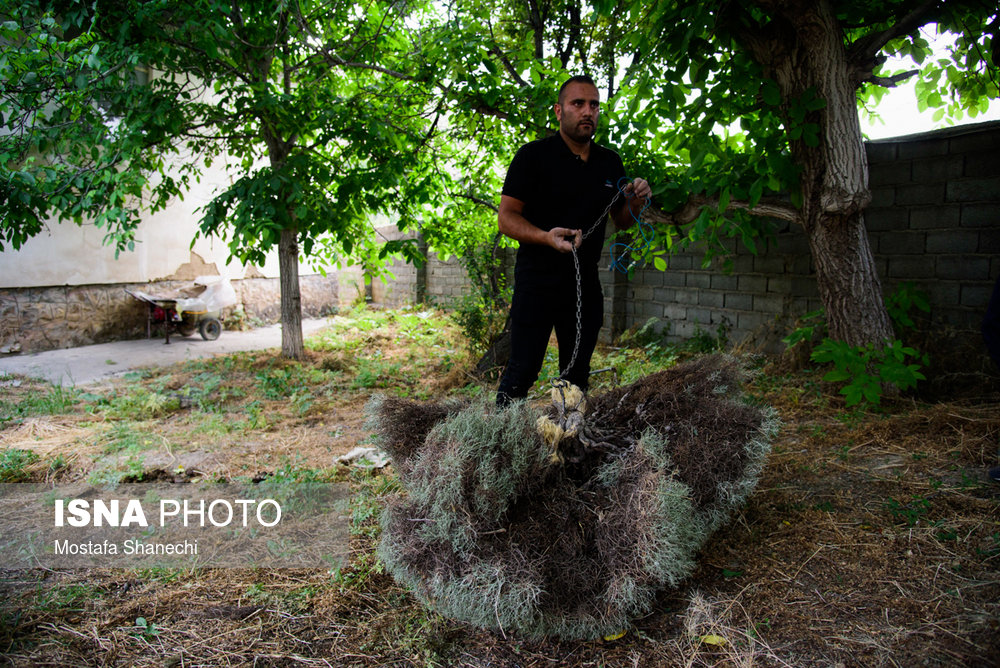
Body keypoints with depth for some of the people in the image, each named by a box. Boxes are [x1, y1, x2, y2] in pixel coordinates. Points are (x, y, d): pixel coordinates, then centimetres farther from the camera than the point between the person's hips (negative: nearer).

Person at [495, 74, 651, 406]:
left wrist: (636, 201, -3)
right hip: (537, 281, -5)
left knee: (577, 377, 12)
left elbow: (621, 221, 20)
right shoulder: (533, 155, -5)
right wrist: (547, 237, -26)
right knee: (522, 370, -5)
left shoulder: (611, 162, 11)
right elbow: (506, 217, -8)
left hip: (586, 283, 5)